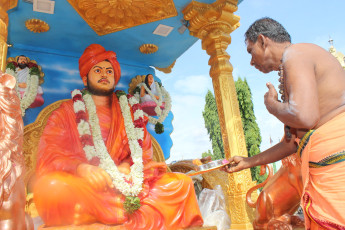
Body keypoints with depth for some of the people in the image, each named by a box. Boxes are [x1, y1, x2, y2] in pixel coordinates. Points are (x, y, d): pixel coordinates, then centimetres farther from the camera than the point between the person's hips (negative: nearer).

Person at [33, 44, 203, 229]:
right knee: (50, 187, -34)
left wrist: (126, 168, -11)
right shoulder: (67, 111, 12)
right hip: (82, 185, -1)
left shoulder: (129, 112, 17)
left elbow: (144, 153, 12)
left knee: (181, 182, -16)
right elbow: (49, 155, 0)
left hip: (126, 184, 2)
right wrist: (81, 169, -21)